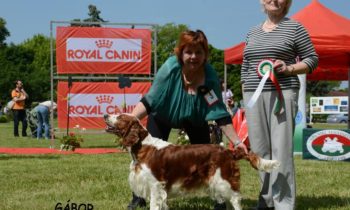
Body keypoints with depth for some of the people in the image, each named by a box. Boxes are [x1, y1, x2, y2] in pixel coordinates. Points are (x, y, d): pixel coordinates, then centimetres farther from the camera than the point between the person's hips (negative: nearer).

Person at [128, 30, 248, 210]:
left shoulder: (210, 77, -32)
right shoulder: (170, 68, -35)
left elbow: (220, 115, -28)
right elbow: (149, 101, -30)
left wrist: (236, 141, -34)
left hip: (194, 118, 1)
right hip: (163, 115, -1)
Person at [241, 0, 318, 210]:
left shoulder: (294, 28, 3)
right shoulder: (252, 32, 18)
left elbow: (312, 59, 3)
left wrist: (289, 68, -12)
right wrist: (245, 95, 14)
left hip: (282, 93, -5)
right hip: (253, 95, 5)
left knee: (281, 149, -10)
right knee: (259, 149, 6)